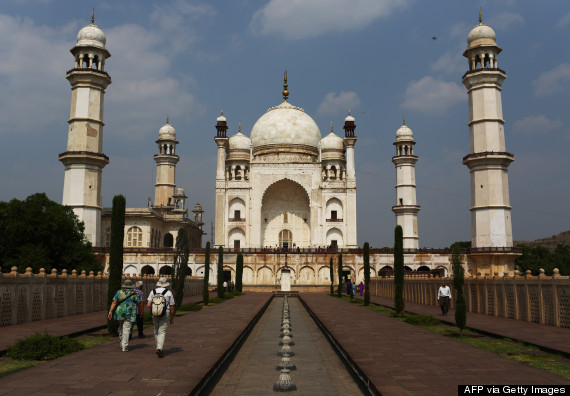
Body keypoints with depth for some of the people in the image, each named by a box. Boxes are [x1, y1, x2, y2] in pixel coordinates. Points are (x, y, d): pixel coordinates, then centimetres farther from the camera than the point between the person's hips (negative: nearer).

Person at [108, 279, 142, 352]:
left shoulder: (119, 292, 1)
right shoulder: (133, 294, -5)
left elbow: (114, 302, -4)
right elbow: (140, 303, 1)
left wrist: (110, 311, -5)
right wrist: (141, 310, 17)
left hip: (120, 313, 3)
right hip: (129, 314, -3)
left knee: (121, 328, 19)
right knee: (126, 330, -2)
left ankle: (122, 344, 28)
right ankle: (124, 347, -6)